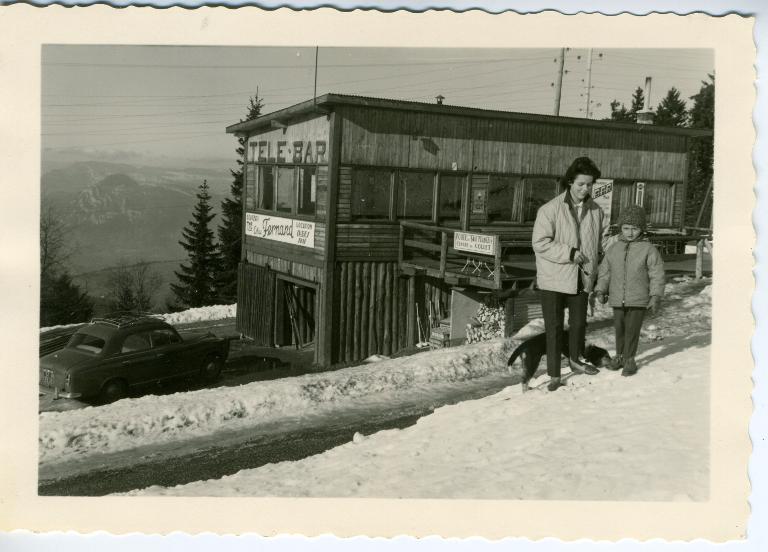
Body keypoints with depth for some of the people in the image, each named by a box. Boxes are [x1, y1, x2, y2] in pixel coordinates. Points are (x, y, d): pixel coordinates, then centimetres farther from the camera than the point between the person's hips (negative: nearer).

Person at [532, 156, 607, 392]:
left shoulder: (596, 211, 4)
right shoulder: (550, 210, -12)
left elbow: (599, 242, 16)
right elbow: (540, 243, -15)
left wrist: (593, 269, 10)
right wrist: (569, 253, -19)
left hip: (582, 279, 4)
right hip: (554, 279, -4)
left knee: (579, 323, 17)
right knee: (554, 328, 2)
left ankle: (576, 359, 41)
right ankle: (554, 374, 12)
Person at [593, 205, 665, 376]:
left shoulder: (648, 250, -6)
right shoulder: (613, 249, 5)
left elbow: (657, 275, -5)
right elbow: (605, 272, 12)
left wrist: (655, 296, -11)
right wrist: (600, 290, 4)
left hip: (638, 300, -3)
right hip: (618, 299, 4)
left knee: (632, 330, 1)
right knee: (619, 329, 13)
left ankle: (629, 359, 14)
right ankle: (620, 356, 29)